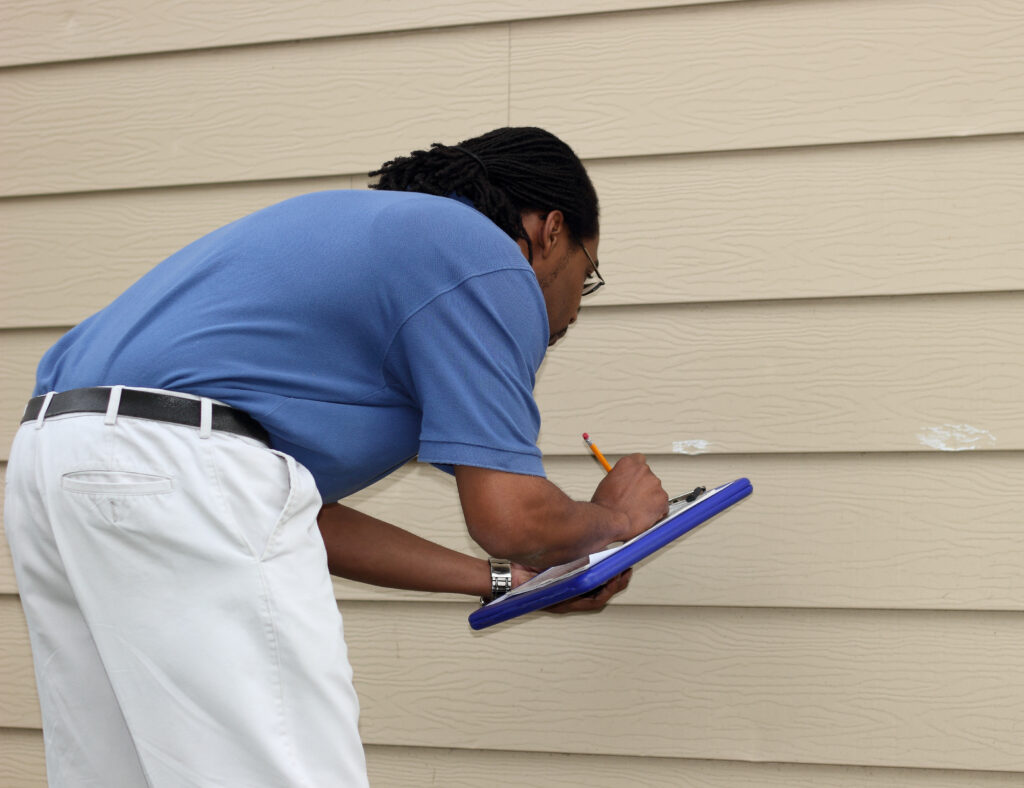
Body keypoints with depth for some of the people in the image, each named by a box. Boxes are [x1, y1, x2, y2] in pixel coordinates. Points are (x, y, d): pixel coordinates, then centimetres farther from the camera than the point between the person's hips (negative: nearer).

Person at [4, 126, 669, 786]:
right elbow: (509, 516, -6)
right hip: (179, 476, -10)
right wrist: (612, 518, 18)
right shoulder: (490, 259, 4)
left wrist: (501, 580, 33)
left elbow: (308, 515, 29)